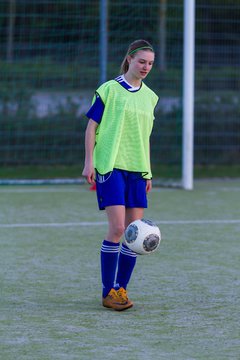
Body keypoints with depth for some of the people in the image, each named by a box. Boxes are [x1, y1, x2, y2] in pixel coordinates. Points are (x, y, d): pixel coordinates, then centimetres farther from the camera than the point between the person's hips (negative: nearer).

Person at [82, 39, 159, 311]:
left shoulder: (149, 96, 14)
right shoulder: (109, 90, -4)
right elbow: (92, 127, -3)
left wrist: (148, 172, 18)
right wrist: (89, 162, -9)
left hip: (137, 170, 6)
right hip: (111, 167, -6)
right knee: (117, 227, -14)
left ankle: (121, 289, 11)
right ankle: (108, 293, -5)